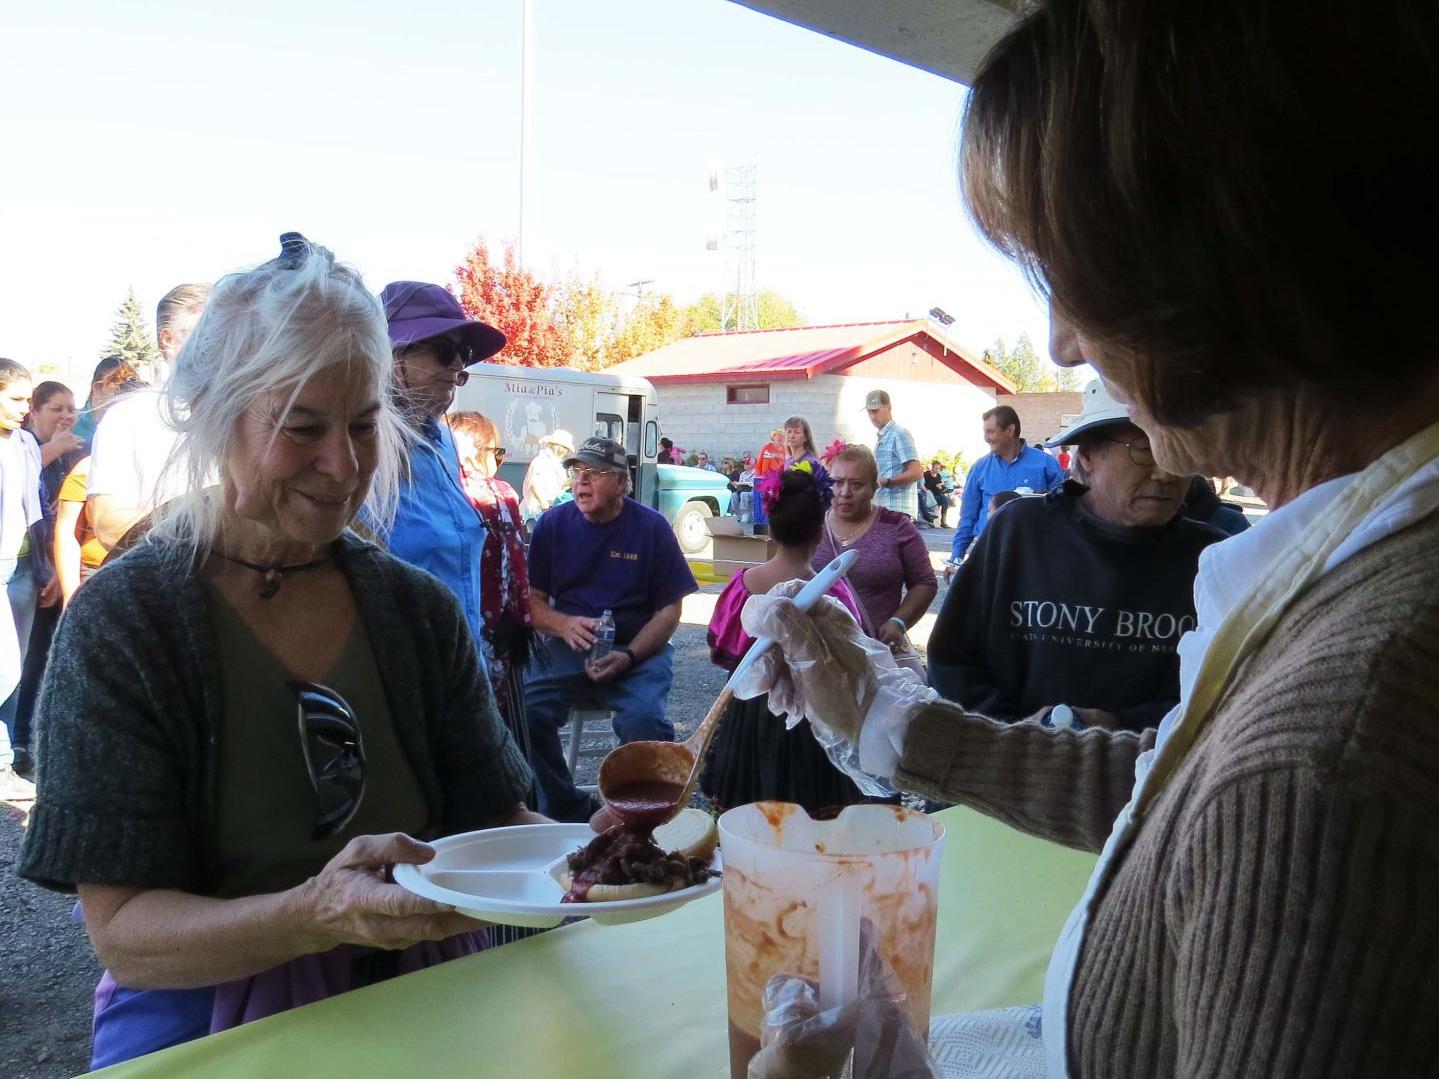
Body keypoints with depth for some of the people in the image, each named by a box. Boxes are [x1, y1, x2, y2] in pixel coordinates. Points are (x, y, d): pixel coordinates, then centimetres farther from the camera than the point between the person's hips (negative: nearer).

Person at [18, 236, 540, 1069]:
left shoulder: (421, 609, 2)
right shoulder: (121, 624, -8)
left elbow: (495, 824, 4)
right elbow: (122, 935, -11)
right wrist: (317, 916, -30)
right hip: (208, 1033, -3)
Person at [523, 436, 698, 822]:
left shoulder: (651, 527, 0)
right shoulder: (552, 524, 5)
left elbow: (670, 608, 0)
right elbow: (533, 599, 7)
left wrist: (629, 656, -16)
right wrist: (564, 625, -16)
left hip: (637, 648, -2)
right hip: (568, 645, 2)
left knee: (644, 719, -31)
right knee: (526, 709, -25)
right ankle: (568, 811, -1)